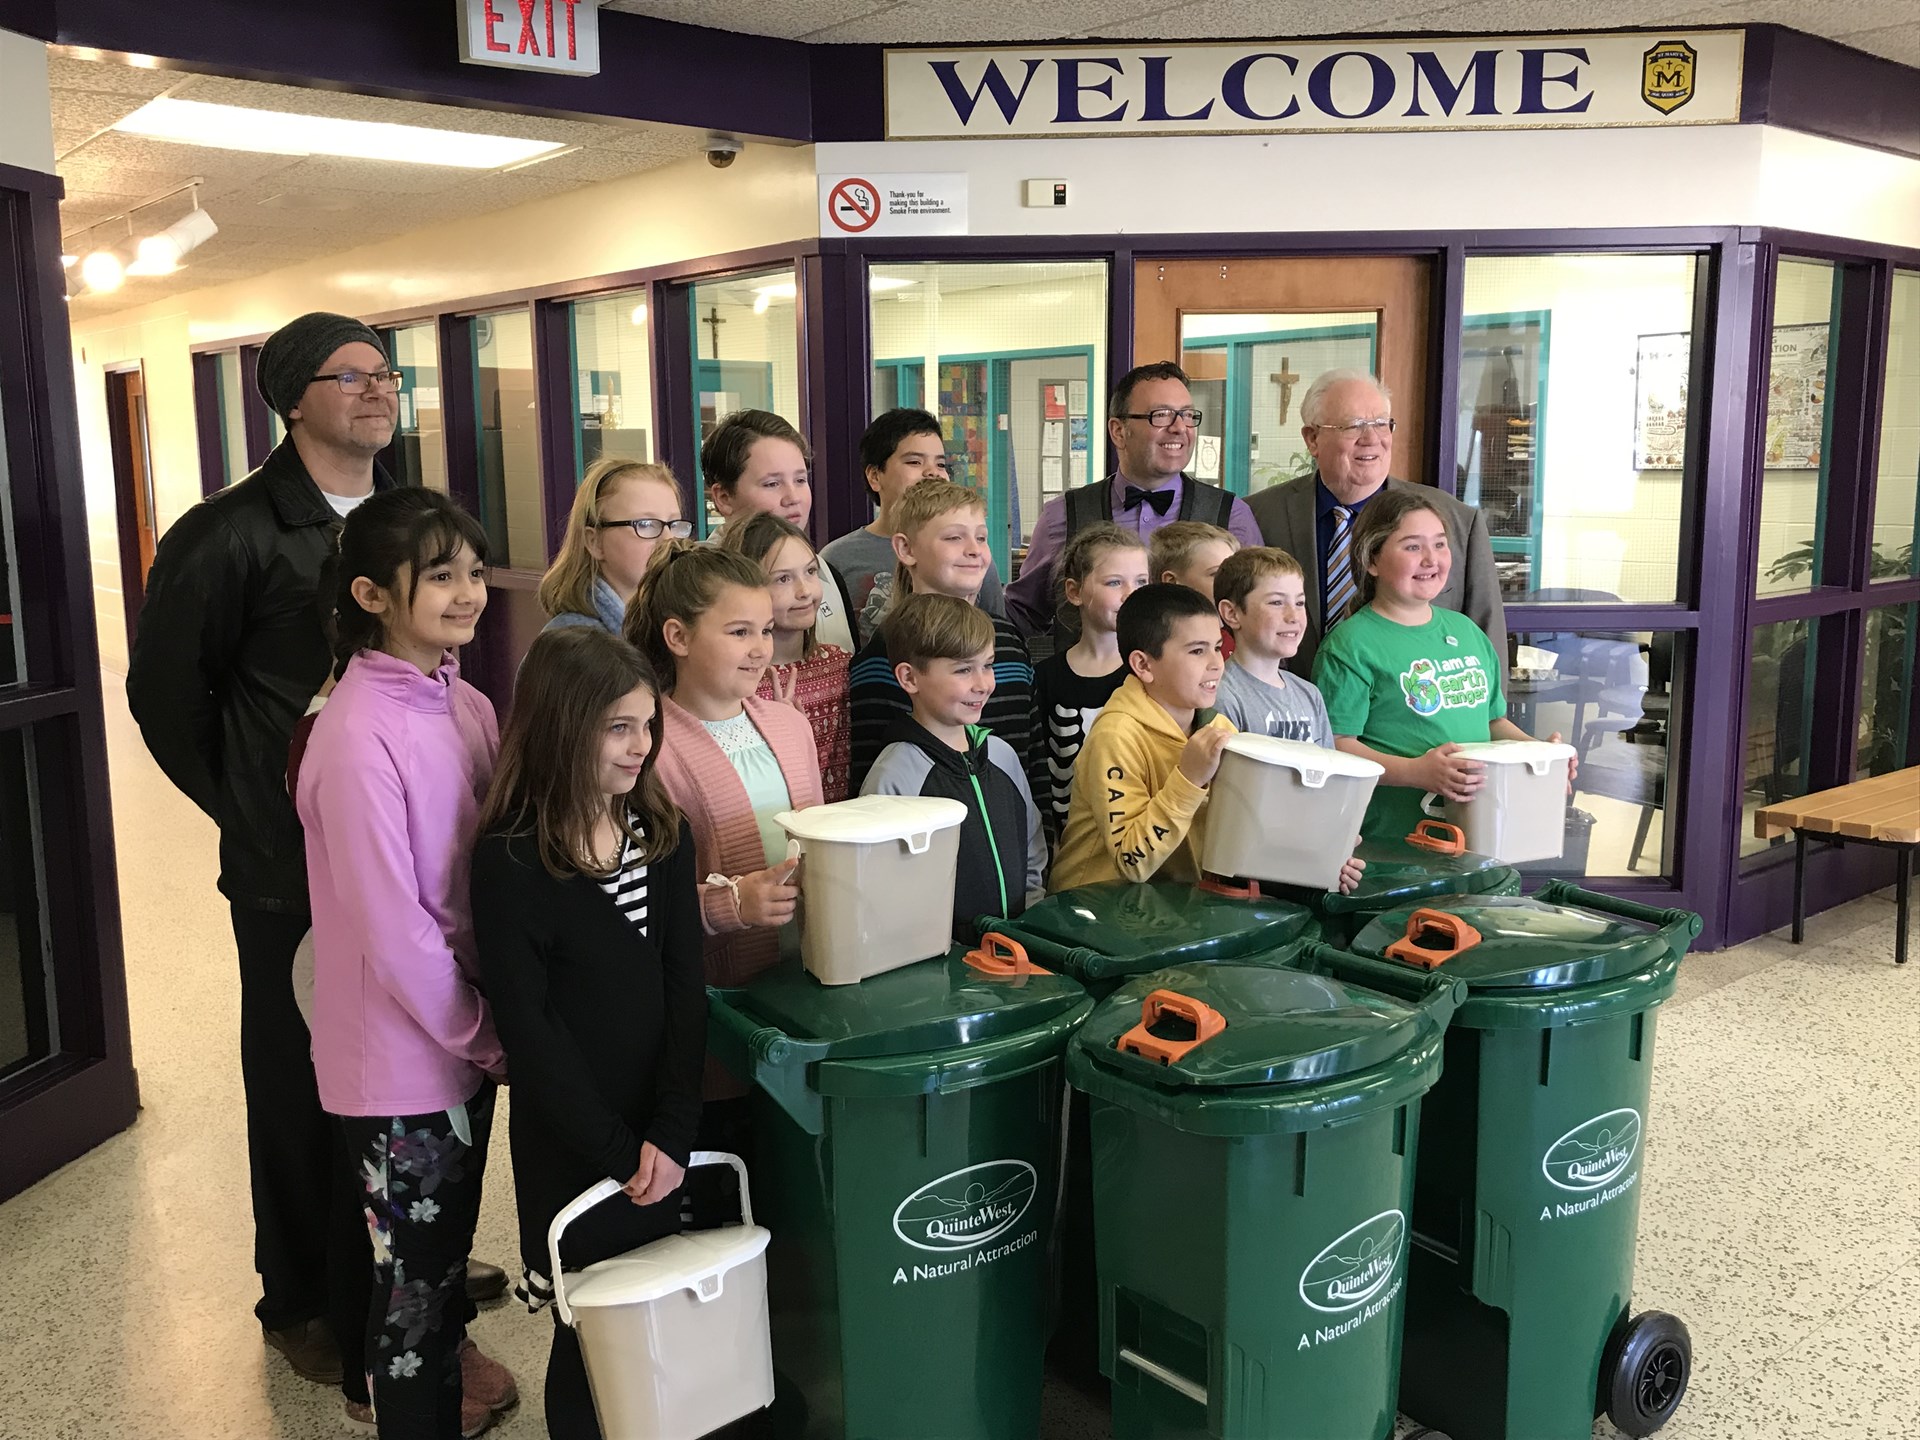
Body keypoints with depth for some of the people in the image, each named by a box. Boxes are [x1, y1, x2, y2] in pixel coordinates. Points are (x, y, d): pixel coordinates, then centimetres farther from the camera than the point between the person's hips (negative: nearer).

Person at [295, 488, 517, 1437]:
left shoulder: (465, 704, 1)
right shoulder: (358, 734, -22)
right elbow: (392, 929, -21)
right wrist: (488, 1038, -12)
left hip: (465, 1035, 7)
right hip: (402, 1052, -7)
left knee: (447, 1254, 24)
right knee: (416, 1278, 9)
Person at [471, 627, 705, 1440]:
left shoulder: (664, 834, 0)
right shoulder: (509, 861, -14)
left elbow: (684, 989, -2)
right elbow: (526, 1024, -14)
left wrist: (671, 1132, -12)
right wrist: (616, 1148, -14)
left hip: (660, 1134, 4)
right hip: (568, 1144, -4)